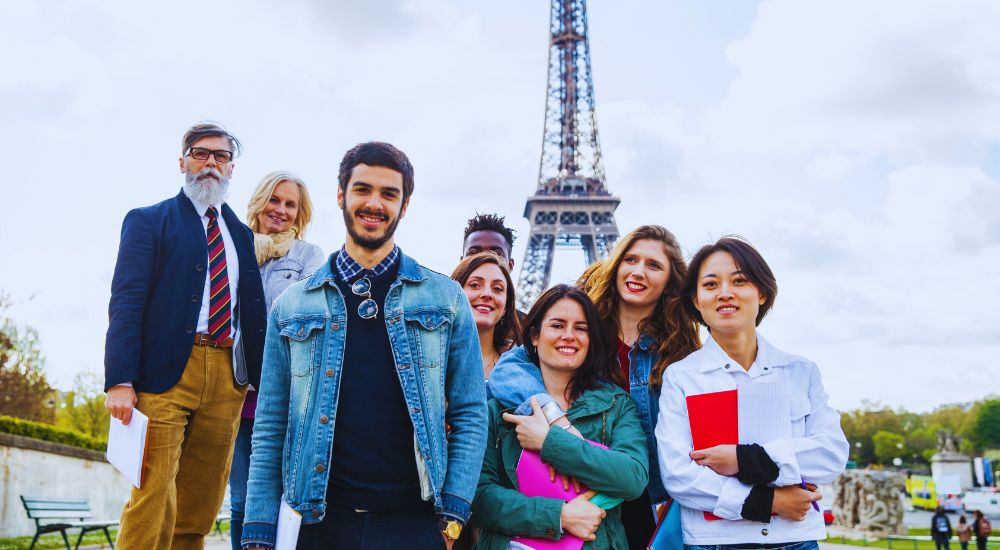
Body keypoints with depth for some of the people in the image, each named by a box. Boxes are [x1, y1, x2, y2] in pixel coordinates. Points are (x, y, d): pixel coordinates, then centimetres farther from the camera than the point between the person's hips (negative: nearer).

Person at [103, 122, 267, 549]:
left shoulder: (241, 234, 19)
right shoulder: (148, 221, 6)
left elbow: (253, 312, 15)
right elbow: (126, 303, -5)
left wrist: (258, 382, 7)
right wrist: (119, 382, -15)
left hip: (228, 377, 4)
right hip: (165, 373, -4)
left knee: (198, 512, 9)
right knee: (152, 504, -8)